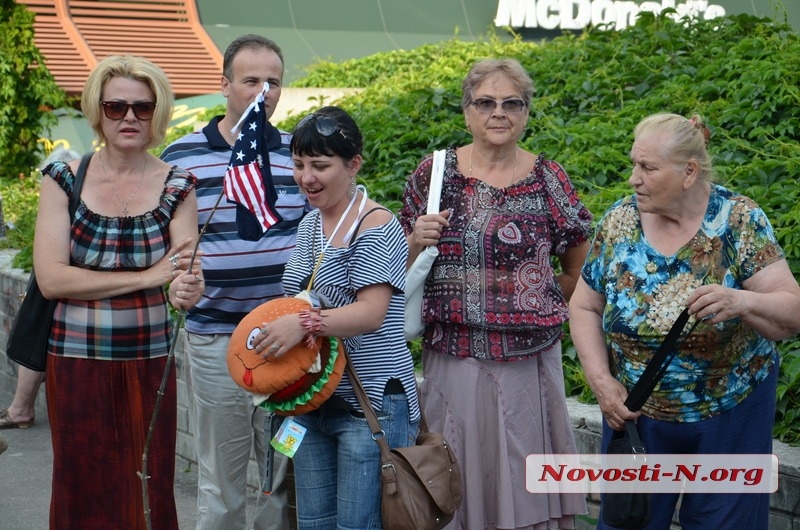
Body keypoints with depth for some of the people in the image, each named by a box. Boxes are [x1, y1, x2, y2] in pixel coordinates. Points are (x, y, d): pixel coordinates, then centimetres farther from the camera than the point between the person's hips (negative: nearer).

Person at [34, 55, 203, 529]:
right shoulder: (64, 179, -3)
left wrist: (188, 288, -36)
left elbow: (188, 271, -12)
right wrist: (147, 277, -16)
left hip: (150, 363, 1)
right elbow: (50, 277, -12)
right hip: (77, 362, 0)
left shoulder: (177, 187, 0)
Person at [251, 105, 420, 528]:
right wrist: (271, 331, 6)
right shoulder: (309, 225, 13)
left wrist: (304, 324, -35)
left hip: (371, 402, -8)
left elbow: (372, 312, -23)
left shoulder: (376, 227, -13)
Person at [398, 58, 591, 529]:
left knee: (522, 474, 6)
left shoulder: (548, 180, -1)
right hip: (451, 359, 1)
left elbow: (582, 267, 11)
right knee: (455, 473, 9)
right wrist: (417, 241, -10)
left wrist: (539, 310, 9)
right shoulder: (434, 173, 2)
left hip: (527, 361, -1)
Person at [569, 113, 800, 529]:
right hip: (636, 413, 2)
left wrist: (742, 302, -39)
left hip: (730, 416, -2)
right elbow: (585, 308, 2)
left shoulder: (740, 221, -14)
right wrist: (600, 379, -11)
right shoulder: (619, 221, -7)